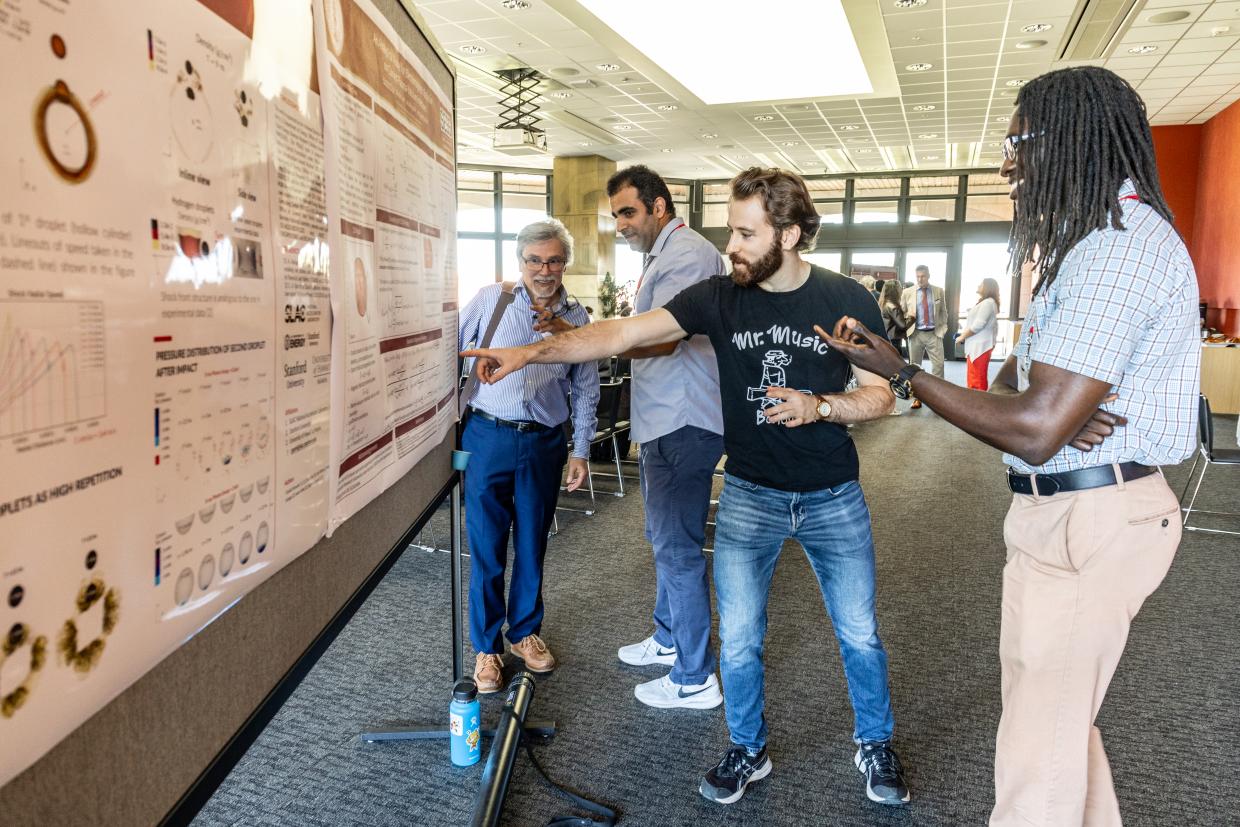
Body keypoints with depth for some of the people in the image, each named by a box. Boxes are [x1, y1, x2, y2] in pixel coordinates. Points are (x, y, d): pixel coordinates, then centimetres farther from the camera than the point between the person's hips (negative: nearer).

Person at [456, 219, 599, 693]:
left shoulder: (576, 319, 5)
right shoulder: (490, 300, -2)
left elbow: (586, 391, 12)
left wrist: (580, 451, 10)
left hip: (544, 443, 2)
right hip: (488, 436, -2)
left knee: (532, 546, 13)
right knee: (486, 547, 4)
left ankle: (525, 632, 33)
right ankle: (486, 648, 19)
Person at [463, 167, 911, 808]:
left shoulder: (848, 301, -9)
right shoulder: (720, 298, -8)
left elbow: (882, 395, -3)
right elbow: (623, 332, -16)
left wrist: (819, 407, -22)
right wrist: (531, 352, -26)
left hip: (833, 497, 0)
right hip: (748, 495, 1)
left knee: (859, 633, 12)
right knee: (738, 639, 6)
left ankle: (875, 745, 38)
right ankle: (747, 750, 31)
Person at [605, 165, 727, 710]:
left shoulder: (687, 253, -15)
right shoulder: (663, 256, 19)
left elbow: (661, 339, -25)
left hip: (683, 424, -11)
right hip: (664, 421, 11)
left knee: (677, 548, -5)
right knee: (664, 538, 21)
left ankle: (694, 680, 7)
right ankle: (668, 639, 38)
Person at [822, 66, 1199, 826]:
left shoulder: (1120, 244, -20)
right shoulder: (1101, 236, 16)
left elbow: (1033, 430, -25)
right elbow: (1018, 377, 11)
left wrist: (900, 372, -15)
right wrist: (1060, 408, -12)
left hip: (1088, 522, -11)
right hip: (1072, 509, 11)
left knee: (1039, 745, 0)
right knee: (1057, 708, 24)